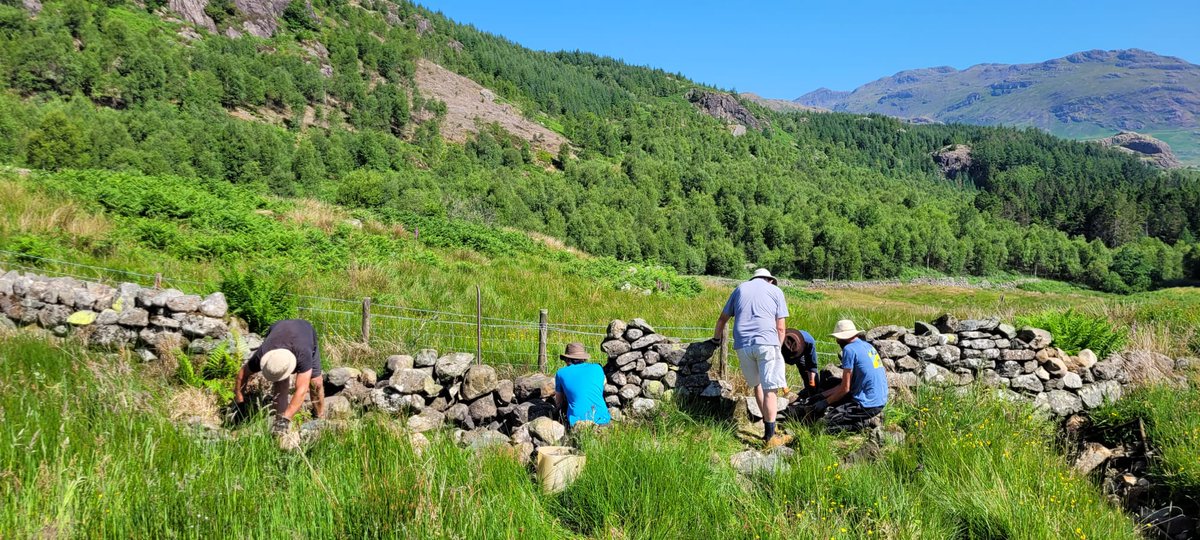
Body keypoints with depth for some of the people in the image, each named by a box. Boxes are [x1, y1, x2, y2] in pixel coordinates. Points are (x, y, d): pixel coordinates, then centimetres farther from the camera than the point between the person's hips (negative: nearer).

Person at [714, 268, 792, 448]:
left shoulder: (740, 289, 23)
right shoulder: (775, 291, 15)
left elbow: (722, 319, 25)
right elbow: (781, 327, 8)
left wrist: (716, 338, 39)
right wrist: (777, 348, 18)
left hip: (742, 345, 4)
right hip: (767, 342, -3)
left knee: (756, 385, 19)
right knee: (770, 390, -2)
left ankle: (768, 426, 21)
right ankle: (769, 437, -4)